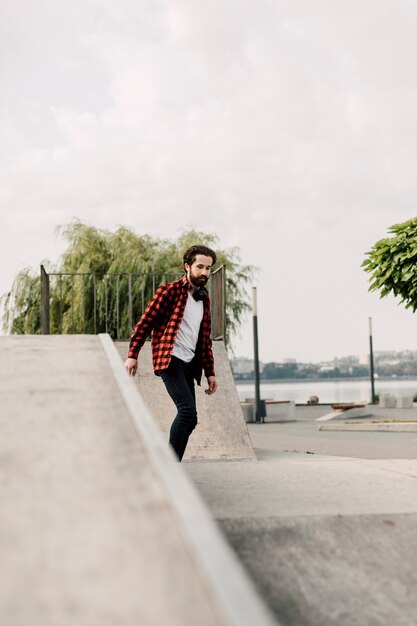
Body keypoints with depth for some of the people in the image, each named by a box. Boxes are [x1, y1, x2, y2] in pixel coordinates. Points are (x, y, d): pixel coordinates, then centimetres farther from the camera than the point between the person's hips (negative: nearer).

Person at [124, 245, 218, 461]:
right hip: (169, 359, -8)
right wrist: (132, 354, -10)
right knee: (187, 410, -21)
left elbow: (205, 339, 23)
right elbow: (145, 322, -4)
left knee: (189, 418, 4)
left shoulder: (204, 299, 18)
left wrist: (210, 372, 18)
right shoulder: (170, 291, -3)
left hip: (189, 364, 8)